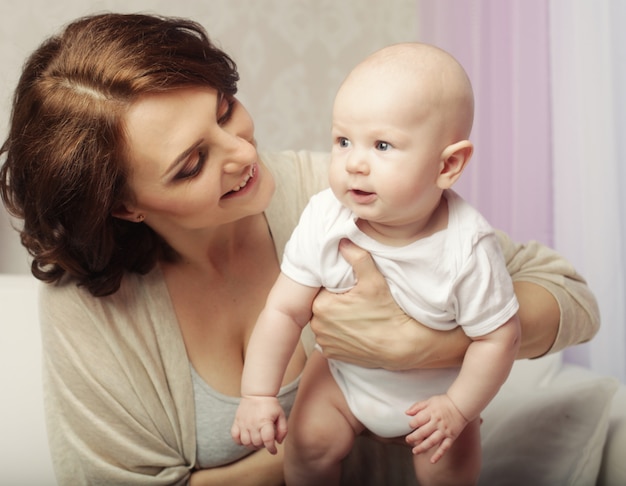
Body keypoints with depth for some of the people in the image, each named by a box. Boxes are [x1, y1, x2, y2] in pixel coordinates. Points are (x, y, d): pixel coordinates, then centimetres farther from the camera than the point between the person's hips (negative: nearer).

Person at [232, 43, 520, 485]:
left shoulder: (467, 245, -33)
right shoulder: (323, 221, -27)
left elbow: (498, 337, -20)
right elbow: (284, 310, -20)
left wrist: (458, 407, -17)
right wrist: (258, 394, -21)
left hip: (435, 386, -1)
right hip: (344, 371, 2)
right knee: (311, 440, -10)